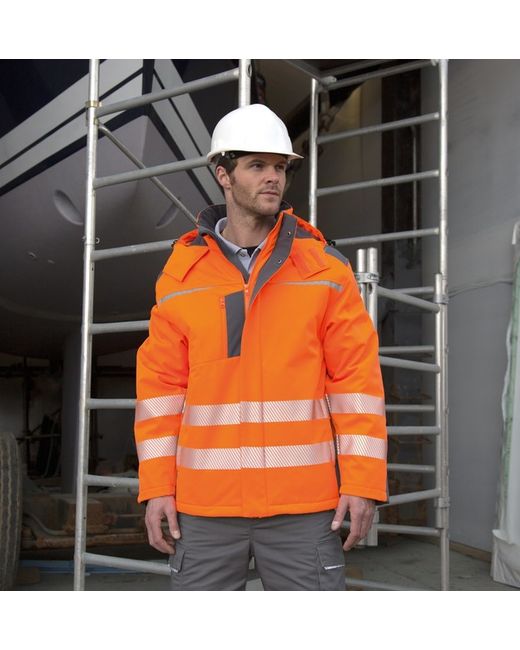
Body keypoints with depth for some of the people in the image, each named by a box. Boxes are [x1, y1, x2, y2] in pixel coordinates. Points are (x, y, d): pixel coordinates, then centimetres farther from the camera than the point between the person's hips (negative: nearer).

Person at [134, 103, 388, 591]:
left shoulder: (326, 267, 2)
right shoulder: (181, 273, 5)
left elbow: (357, 377, 0)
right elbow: (160, 383, 5)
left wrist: (362, 481, -6)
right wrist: (156, 486, 0)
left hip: (304, 504, -1)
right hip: (204, 504, 2)